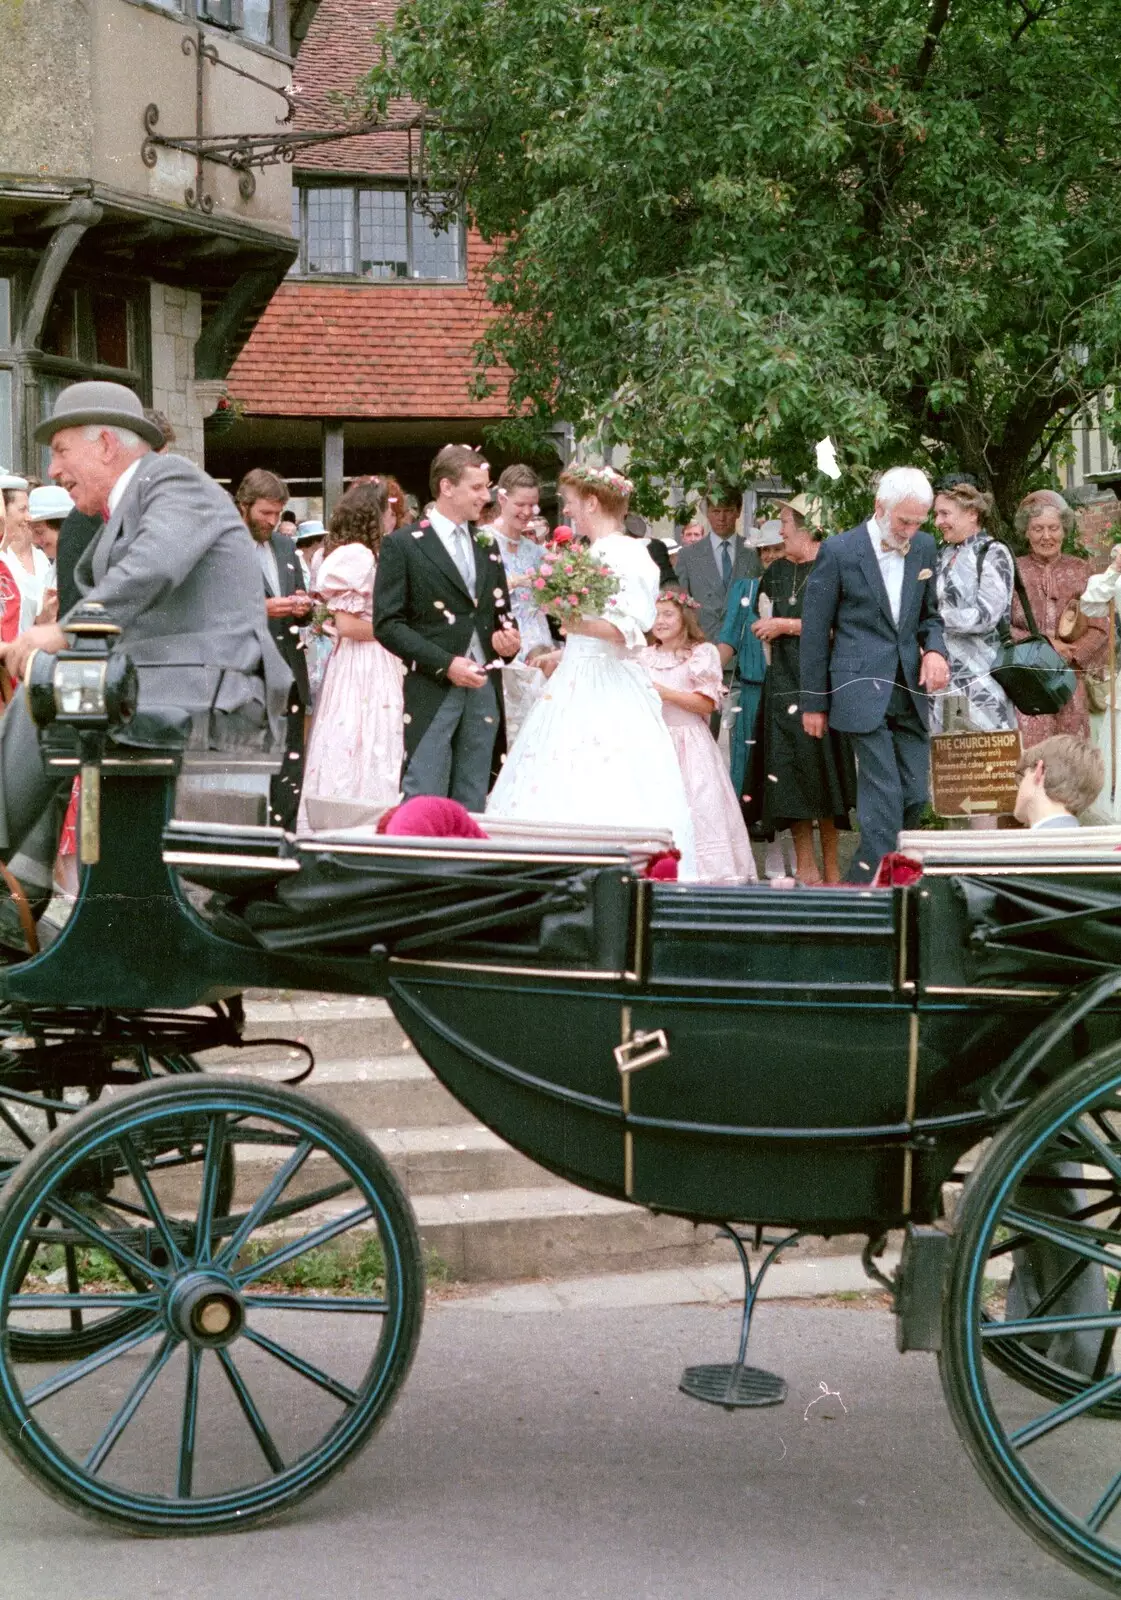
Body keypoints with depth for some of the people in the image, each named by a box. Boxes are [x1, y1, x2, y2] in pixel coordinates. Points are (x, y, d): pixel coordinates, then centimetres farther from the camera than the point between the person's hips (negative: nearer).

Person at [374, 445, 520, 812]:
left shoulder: (487, 546, 16)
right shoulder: (403, 544, -2)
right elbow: (387, 624, -7)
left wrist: (507, 638, 0)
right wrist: (446, 664, -15)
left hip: (483, 690, 5)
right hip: (432, 691, -5)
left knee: (471, 807, 7)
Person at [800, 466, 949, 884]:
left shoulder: (924, 547, 9)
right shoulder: (839, 550, -6)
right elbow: (815, 630, -1)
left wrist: (934, 649, -2)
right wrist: (814, 703, 0)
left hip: (910, 690, 6)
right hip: (863, 689, -6)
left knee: (916, 795, 5)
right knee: (884, 796, -13)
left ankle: (864, 880, 18)